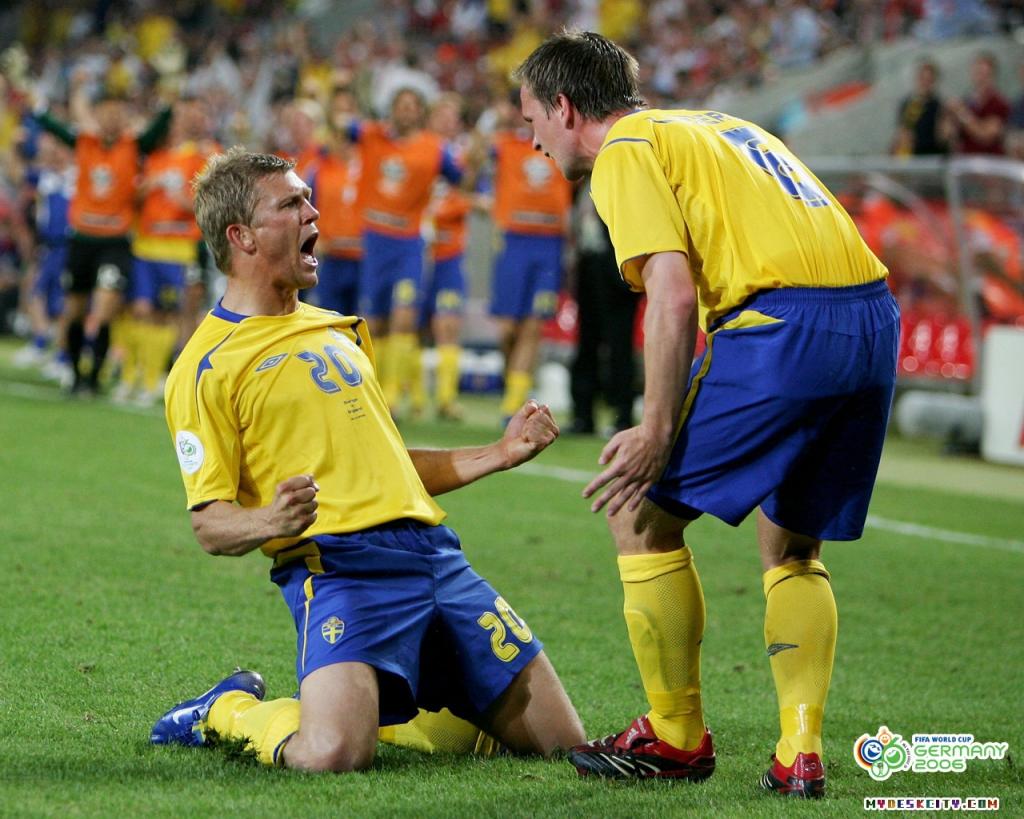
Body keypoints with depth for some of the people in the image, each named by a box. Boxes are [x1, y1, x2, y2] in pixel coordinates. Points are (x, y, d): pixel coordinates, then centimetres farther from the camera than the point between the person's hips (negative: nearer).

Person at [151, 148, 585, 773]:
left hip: (434, 551, 7)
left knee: (561, 741, 3)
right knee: (332, 756, -31)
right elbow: (210, 523, -5)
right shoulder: (206, 367, -1)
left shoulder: (339, 330, 24)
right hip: (336, 562, -7)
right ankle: (230, 712, 4)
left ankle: (383, 708, 22)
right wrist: (272, 521, -26)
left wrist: (499, 454, 23)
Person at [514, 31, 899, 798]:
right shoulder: (715, 126, 29)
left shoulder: (625, 153, 3)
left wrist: (658, 433, -10)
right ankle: (800, 755, 11)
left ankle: (677, 736, 13)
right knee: (793, 546, 21)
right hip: (874, 314, 9)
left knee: (641, 514, 5)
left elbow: (674, 295, -11)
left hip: (782, 324, -9)